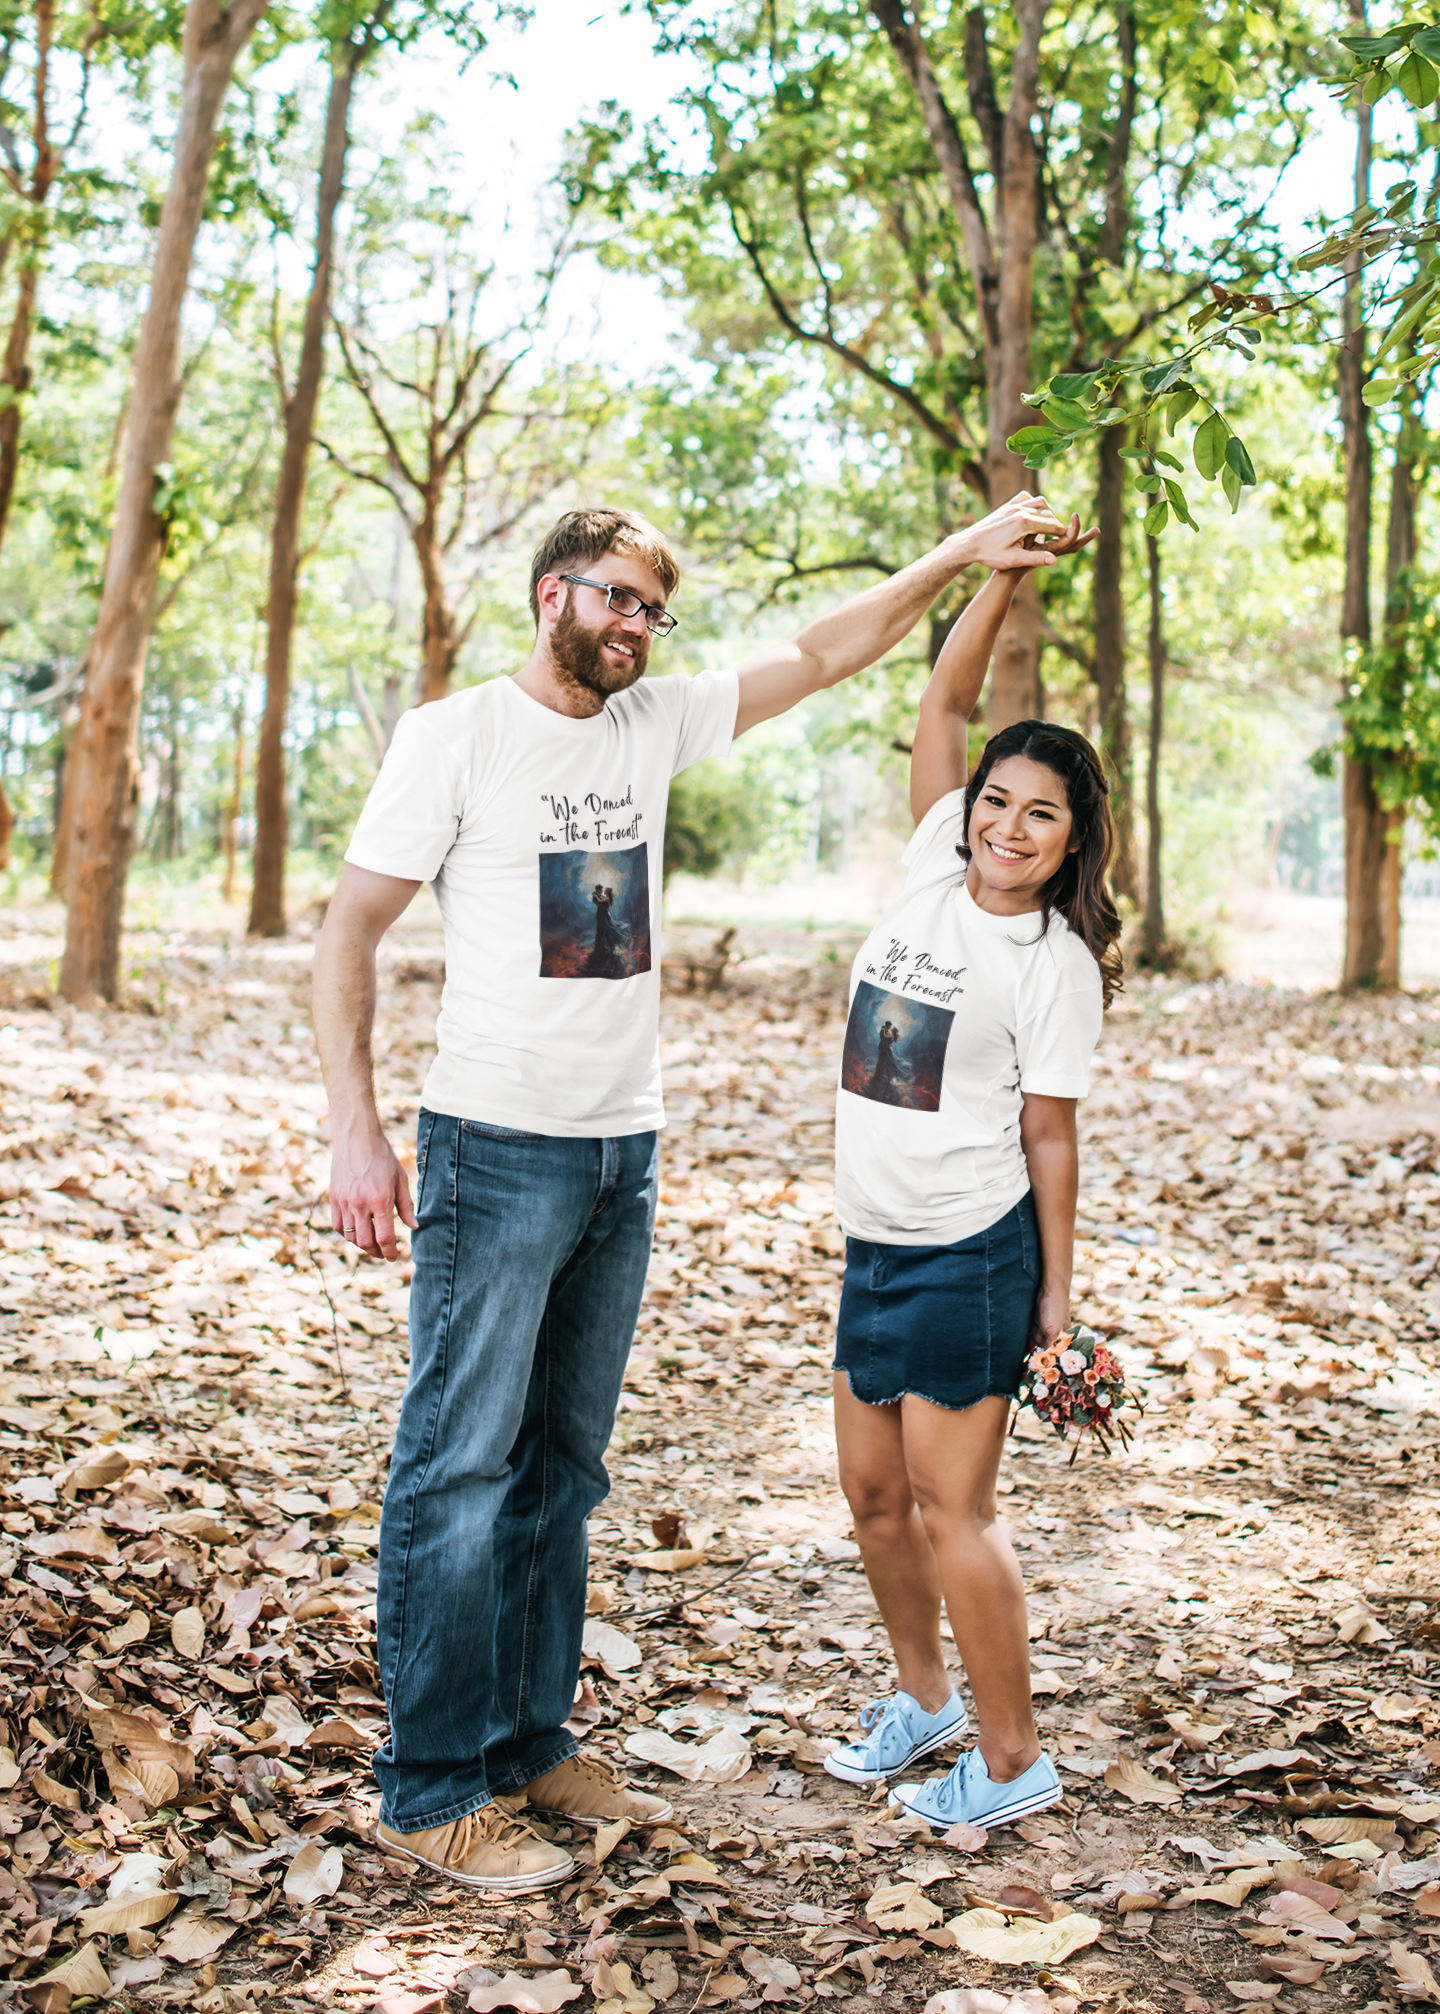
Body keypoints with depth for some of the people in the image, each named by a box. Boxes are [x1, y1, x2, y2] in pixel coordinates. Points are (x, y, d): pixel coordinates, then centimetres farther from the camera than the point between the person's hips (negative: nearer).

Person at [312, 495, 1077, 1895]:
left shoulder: (655, 724, 11)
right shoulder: (454, 734, -5)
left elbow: (824, 655, 16)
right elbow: (347, 934, -6)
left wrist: (961, 555, 8)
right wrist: (355, 1130, -15)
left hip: (624, 1154, 7)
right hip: (495, 1149, -6)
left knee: (560, 1468, 13)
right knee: (457, 1469, -2)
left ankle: (530, 1746, 25)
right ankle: (432, 1790, 9)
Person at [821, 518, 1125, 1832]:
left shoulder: (1057, 961, -9)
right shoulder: (934, 872, 5)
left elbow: (1049, 1136, -8)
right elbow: (943, 703, 6)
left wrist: (1056, 1292, -7)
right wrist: (1003, 571, -1)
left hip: (972, 1254, -6)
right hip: (876, 1241, 7)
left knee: (952, 1509, 0)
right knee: (874, 1490, 14)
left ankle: (1012, 1762, 16)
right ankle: (922, 1697, 35)